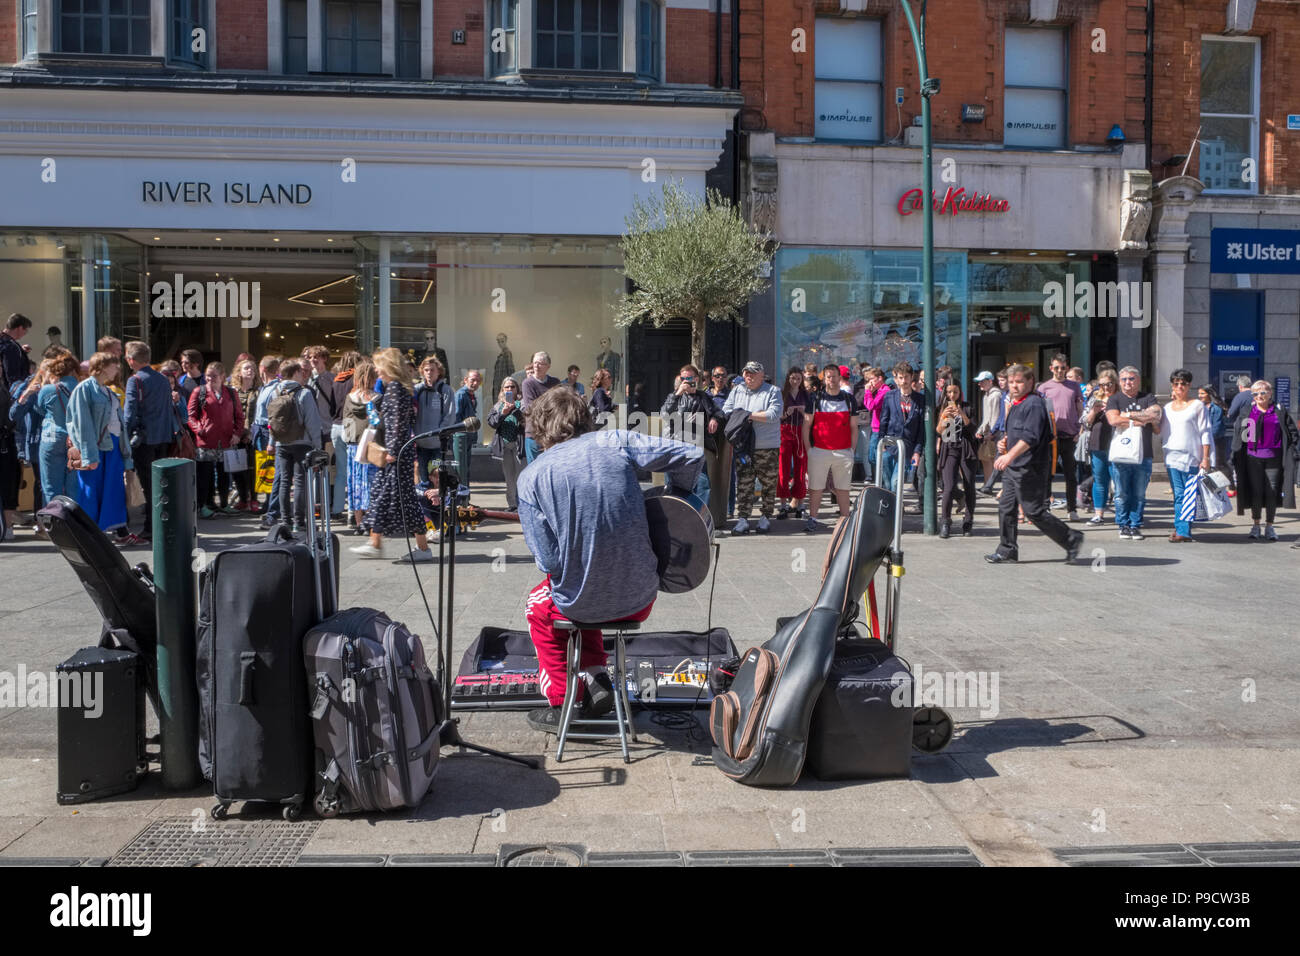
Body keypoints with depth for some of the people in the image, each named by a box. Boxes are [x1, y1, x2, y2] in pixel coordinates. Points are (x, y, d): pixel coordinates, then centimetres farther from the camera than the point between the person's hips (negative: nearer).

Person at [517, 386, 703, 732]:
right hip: (640, 600, 3)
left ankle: (561, 706, 32)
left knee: (539, 606, 34)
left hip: (582, 604, -2)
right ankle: (596, 679, 24)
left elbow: (550, 560, -12)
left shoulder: (531, 477, -9)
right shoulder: (614, 441, -5)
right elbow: (691, 456, -7)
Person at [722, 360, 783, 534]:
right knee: (743, 484, -1)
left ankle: (766, 516, 14)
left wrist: (750, 415, -11)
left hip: (768, 447, -2)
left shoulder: (773, 391, 3)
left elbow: (774, 414, -12)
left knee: (768, 484, 3)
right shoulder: (736, 391, 15)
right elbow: (725, 411, 7)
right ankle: (742, 518, 1)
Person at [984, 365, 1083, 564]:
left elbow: (1031, 436, -25)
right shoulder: (1016, 405, 17)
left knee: (1034, 512, -5)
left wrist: (1010, 455, -30)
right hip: (1013, 467, 10)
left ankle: (1071, 540, 8)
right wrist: (1005, 442, 10)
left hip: (1030, 469, -10)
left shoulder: (1034, 404, -15)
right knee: (1006, 507, 9)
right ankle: (1007, 550, 17)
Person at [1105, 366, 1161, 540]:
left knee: (1139, 495, 3)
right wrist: (1142, 420, -4)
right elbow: (1113, 420, -10)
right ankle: (1124, 526, 12)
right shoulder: (1114, 400, 7)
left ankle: (1135, 526, 12)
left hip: (1143, 455, 1)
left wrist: (1129, 415, -5)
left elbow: (1156, 414, -9)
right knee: (1121, 494, 1)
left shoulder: (1148, 398, 10)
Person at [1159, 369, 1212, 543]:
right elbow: (1162, 432, 20)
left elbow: (1205, 433, -2)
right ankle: (1180, 528, 6)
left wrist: (1205, 458, -7)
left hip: (1191, 457, -4)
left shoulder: (1197, 405, 2)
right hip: (1172, 456, 4)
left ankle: (1183, 530, -6)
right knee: (1178, 495, 2)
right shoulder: (1167, 407, 15)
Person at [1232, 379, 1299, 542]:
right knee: (1255, 492, 3)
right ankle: (1255, 525, 15)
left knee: (1272, 493, 2)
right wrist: (1235, 457, 5)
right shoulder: (1247, 414, 7)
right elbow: (1238, 437, 10)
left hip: (1273, 459, -1)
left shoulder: (1280, 413, 4)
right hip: (1253, 458, 1)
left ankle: (1269, 527, 13)